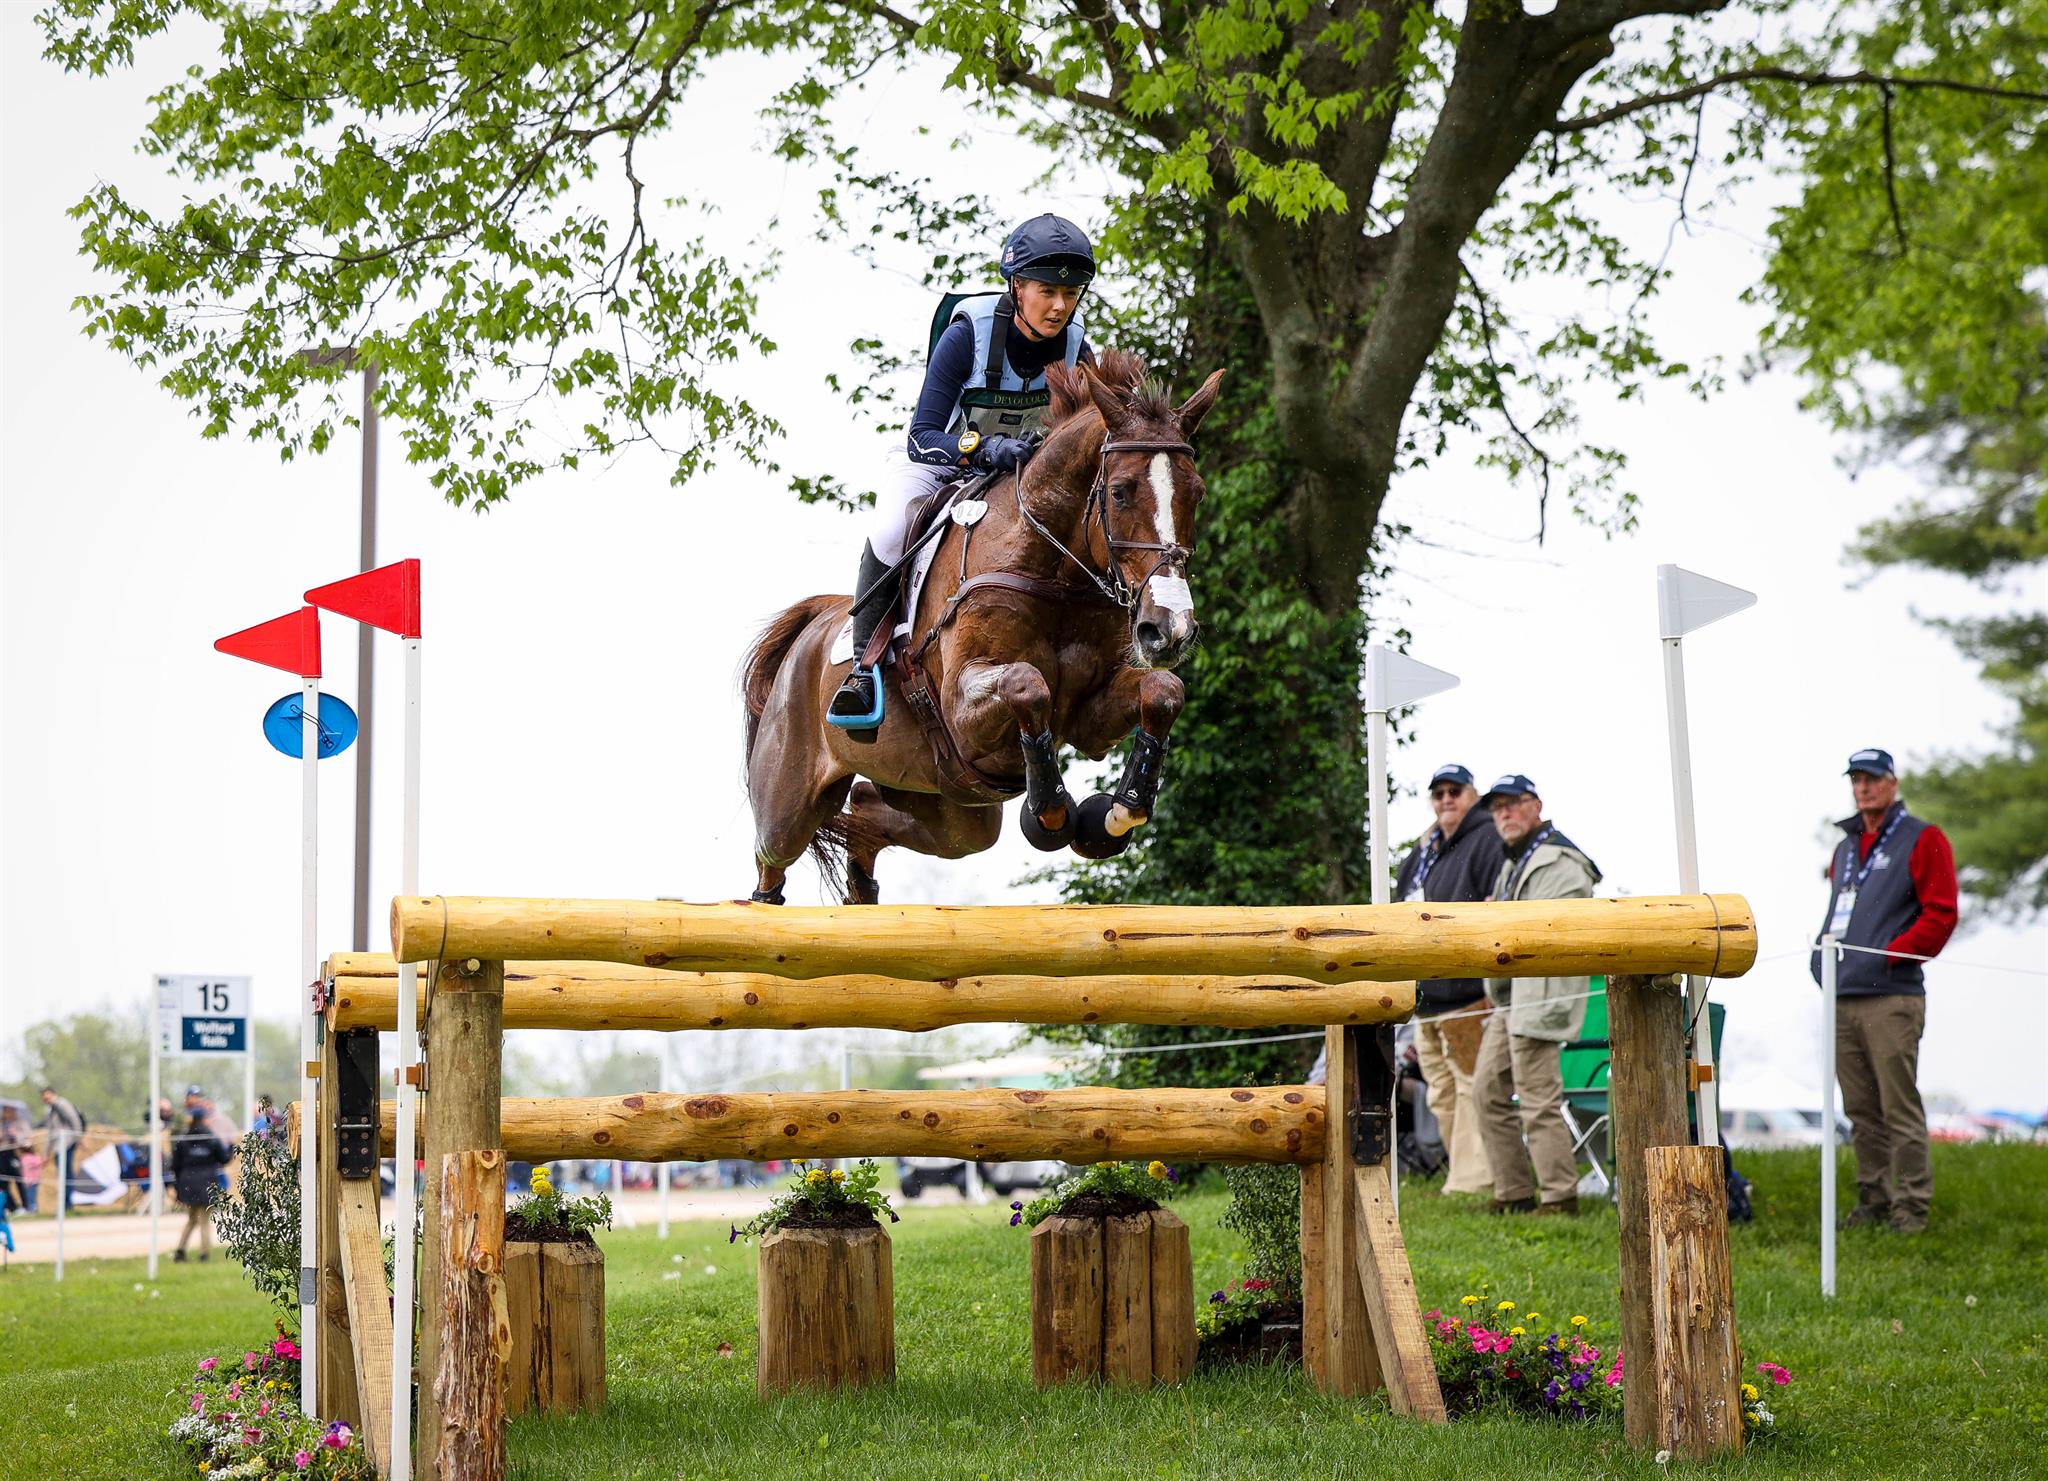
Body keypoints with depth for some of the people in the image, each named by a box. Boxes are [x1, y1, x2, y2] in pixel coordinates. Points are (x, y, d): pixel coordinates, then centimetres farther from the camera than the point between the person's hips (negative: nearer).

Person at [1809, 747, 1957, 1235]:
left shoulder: (1922, 840, -1)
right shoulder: (1845, 849, 22)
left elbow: (1941, 914, -8)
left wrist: (1889, 955, -13)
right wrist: (1822, 954, 12)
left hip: (1891, 997, -7)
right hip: (1841, 998, 7)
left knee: (1899, 1107, -7)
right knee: (1861, 1109, 9)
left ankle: (1911, 1206, -3)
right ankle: (1873, 1199, 16)